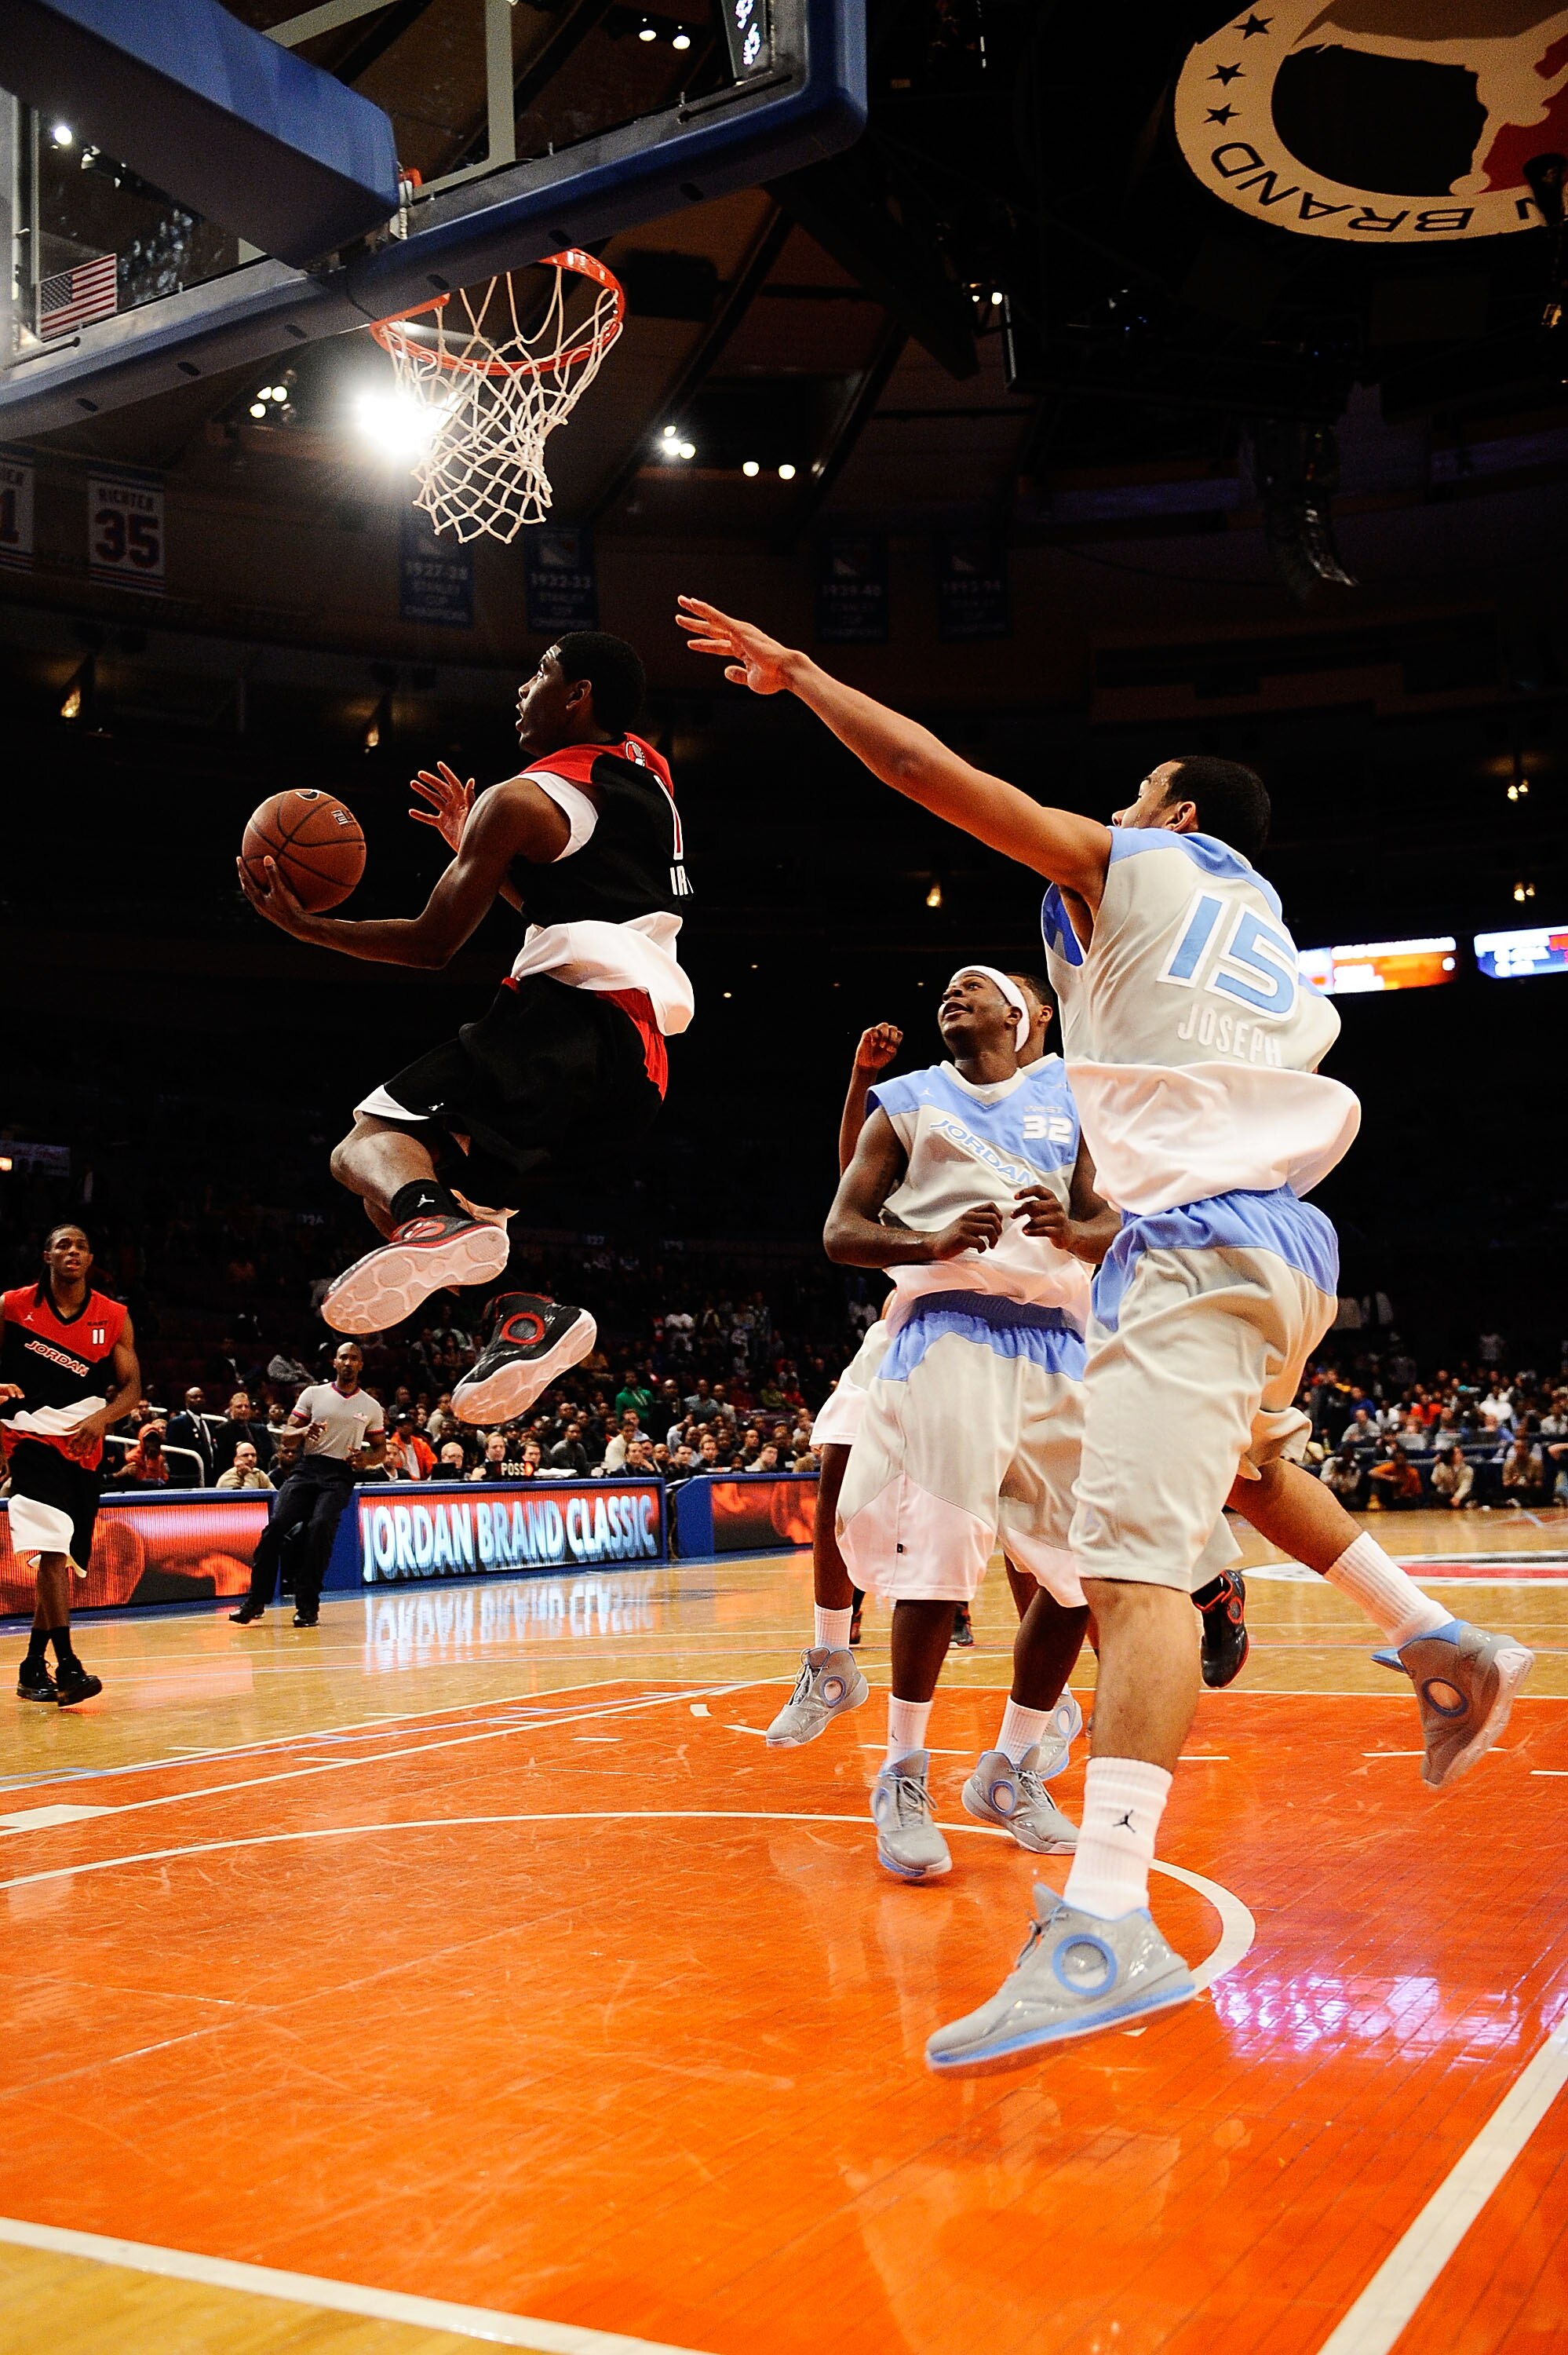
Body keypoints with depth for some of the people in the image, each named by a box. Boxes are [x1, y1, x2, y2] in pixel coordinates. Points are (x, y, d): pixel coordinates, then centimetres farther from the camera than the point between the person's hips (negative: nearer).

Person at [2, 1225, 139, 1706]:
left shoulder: (113, 1317, 4)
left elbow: (131, 1386, 4)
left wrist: (101, 1417, -14)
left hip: (84, 1450, 4)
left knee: (64, 1561, 10)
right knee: (52, 1548, -20)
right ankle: (67, 1666, -24)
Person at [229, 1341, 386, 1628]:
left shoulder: (371, 1407, 10)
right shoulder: (313, 1394, 10)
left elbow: (381, 1448, 15)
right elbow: (288, 1432, 9)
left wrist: (365, 1458, -7)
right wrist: (304, 1432, -14)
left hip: (340, 1475, -1)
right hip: (307, 1467, 1)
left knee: (319, 1528, -24)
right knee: (276, 1526, -14)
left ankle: (307, 1605, -14)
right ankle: (256, 1600, -2)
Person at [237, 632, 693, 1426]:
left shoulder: (522, 800, 1)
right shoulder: (648, 772, 23)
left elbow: (431, 942, 4)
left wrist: (300, 923, 14)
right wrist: (473, 849, 36)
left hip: (572, 1012, -8)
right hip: (644, 1056, 8)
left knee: (373, 1139, -16)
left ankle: (435, 1219, -49)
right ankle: (527, 1311, -6)